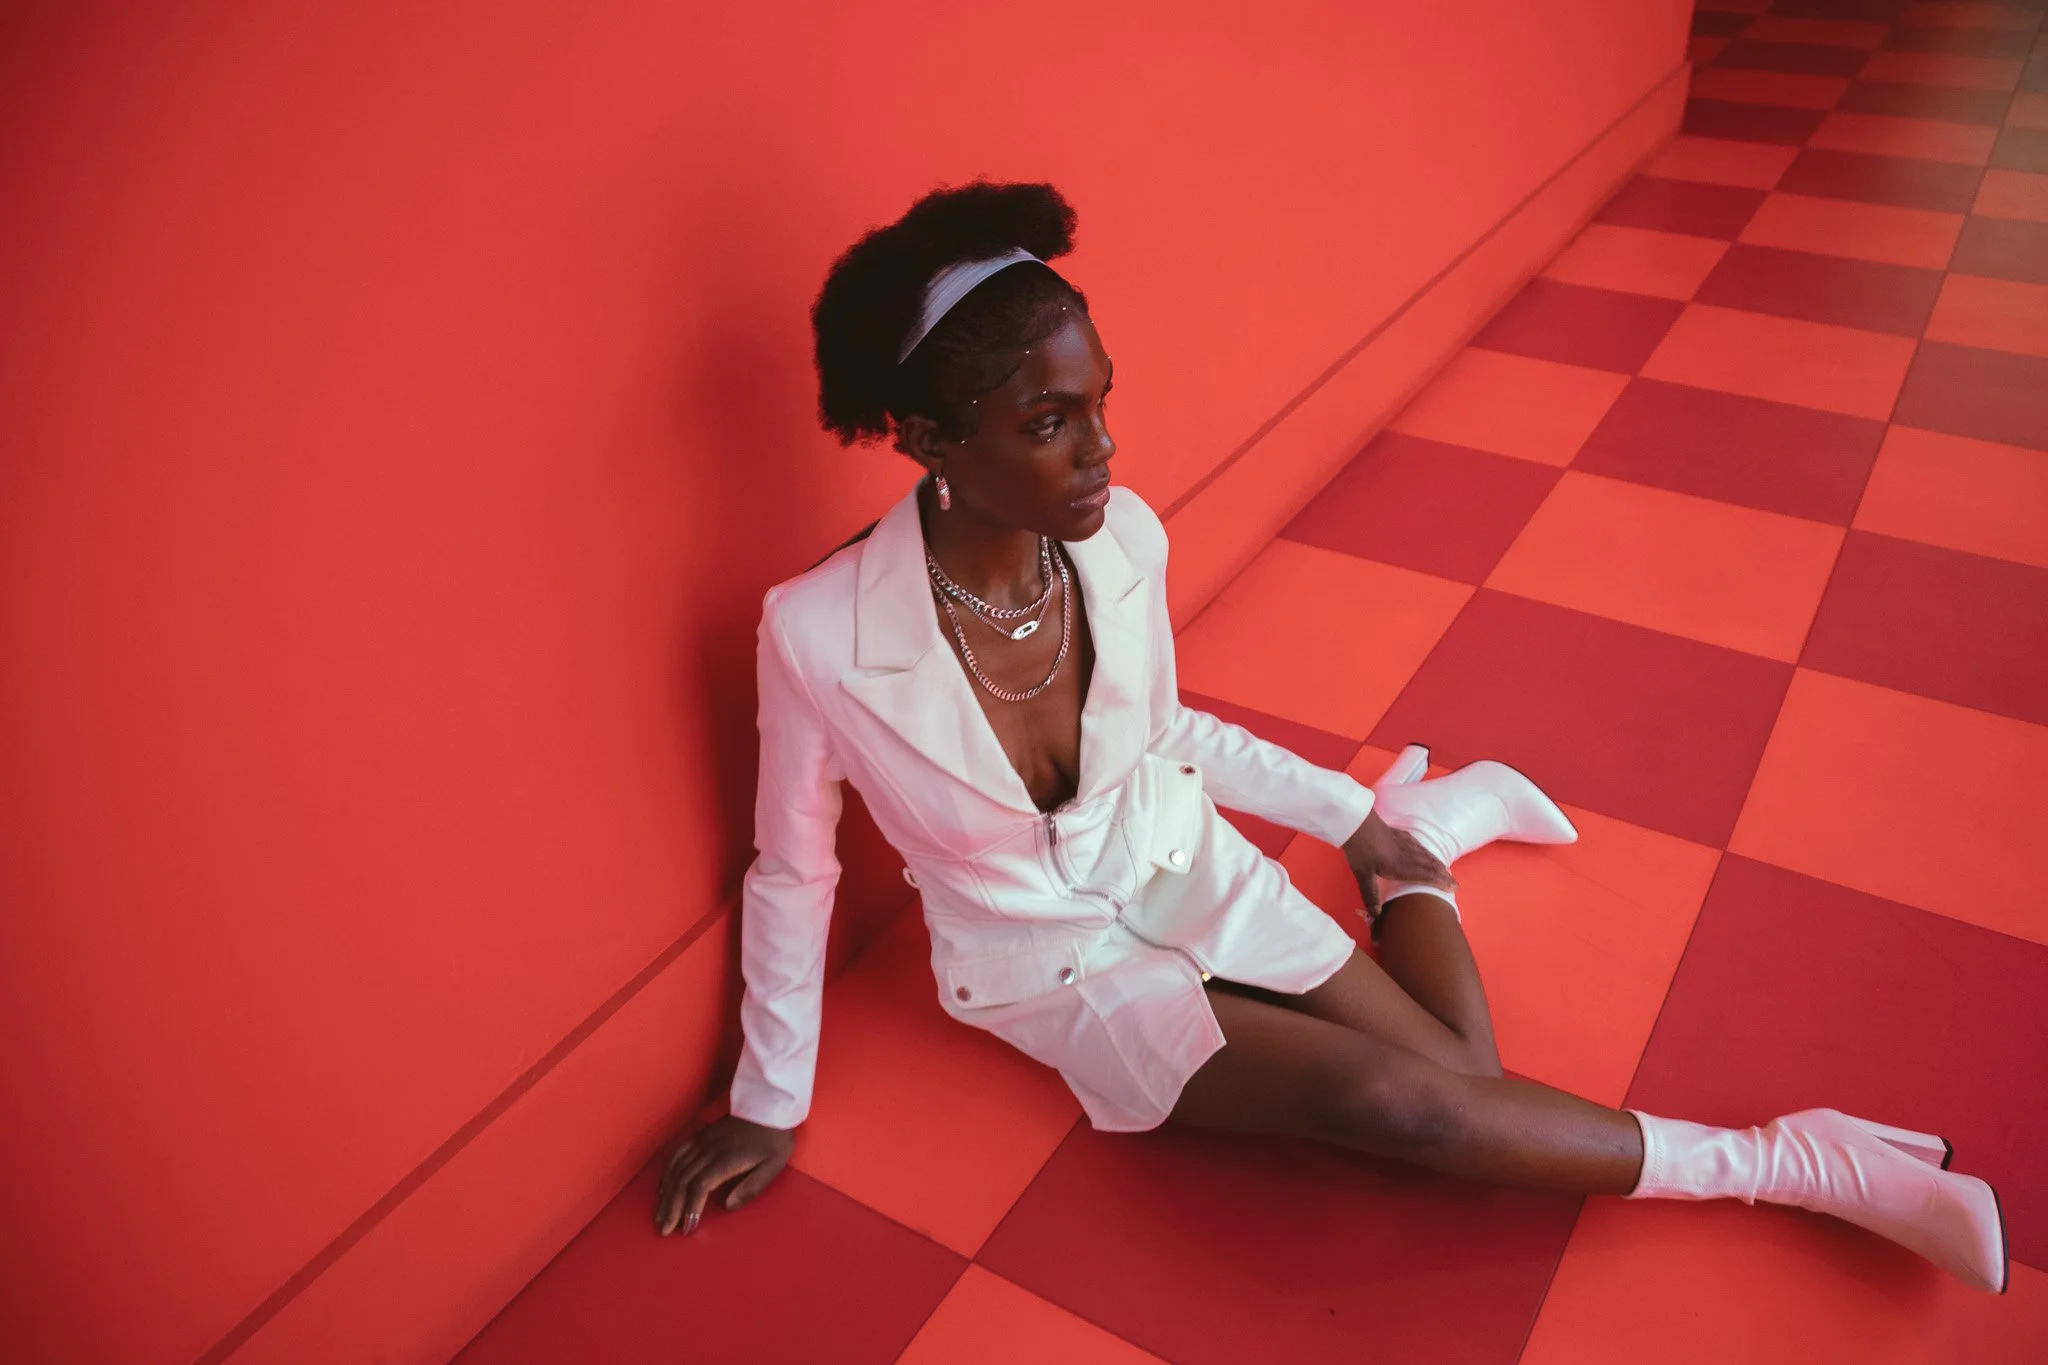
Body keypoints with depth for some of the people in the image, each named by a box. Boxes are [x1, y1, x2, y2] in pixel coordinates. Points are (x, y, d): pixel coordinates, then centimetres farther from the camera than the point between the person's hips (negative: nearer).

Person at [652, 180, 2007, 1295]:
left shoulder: (1123, 538, -17)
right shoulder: (820, 634, -29)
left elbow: (1159, 727, 4)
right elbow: (793, 873, -12)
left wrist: (1349, 814, 10)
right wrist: (769, 1103, -2)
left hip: (1187, 869, 3)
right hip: (1050, 965, -3)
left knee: (1469, 1073, -8)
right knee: (1393, 1099, -20)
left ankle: (1424, 827, 21)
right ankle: (1791, 1164, -2)